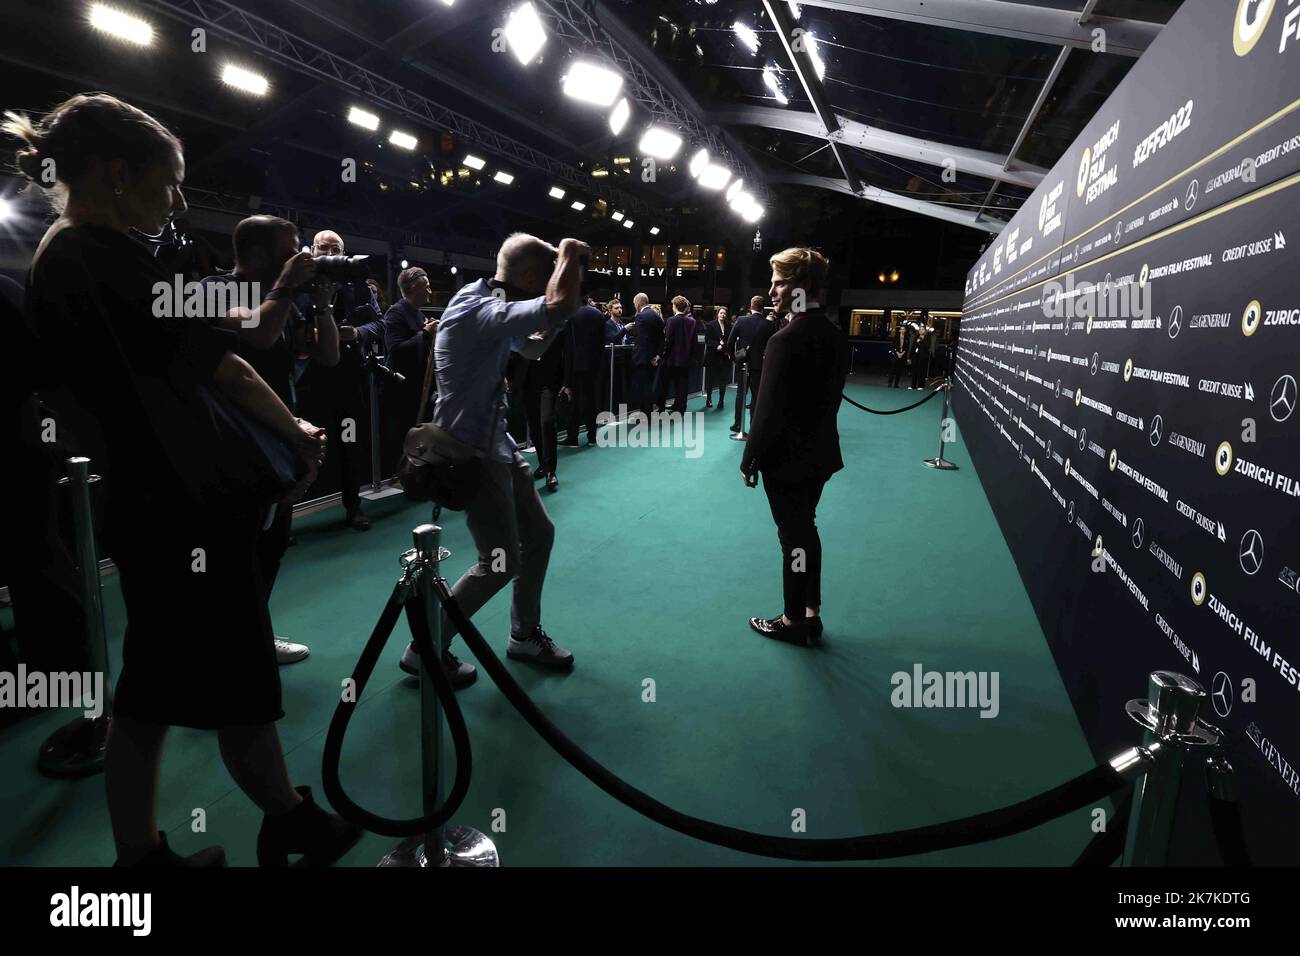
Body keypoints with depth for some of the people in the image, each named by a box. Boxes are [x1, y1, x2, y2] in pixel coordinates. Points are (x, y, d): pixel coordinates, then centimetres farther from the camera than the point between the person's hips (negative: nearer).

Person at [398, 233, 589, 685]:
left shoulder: (494, 305, 7)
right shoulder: (476, 308, -24)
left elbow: (531, 350, 23)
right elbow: (559, 305, -37)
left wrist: (556, 322, 6)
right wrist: (570, 254, -19)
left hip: (495, 440, 10)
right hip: (470, 449, -10)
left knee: (539, 533, 15)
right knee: (502, 560, -5)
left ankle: (525, 634, 32)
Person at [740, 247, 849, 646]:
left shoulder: (786, 340, -21)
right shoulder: (836, 336, 4)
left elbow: (769, 409, -21)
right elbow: (832, 396, 10)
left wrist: (750, 458, -13)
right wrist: (816, 433, 18)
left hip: (786, 456, -8)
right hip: (819, 452, 8)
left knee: (794, 537, 3)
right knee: (805, 530, 19)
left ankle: (793, 621, 18)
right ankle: (810, 613, 30)